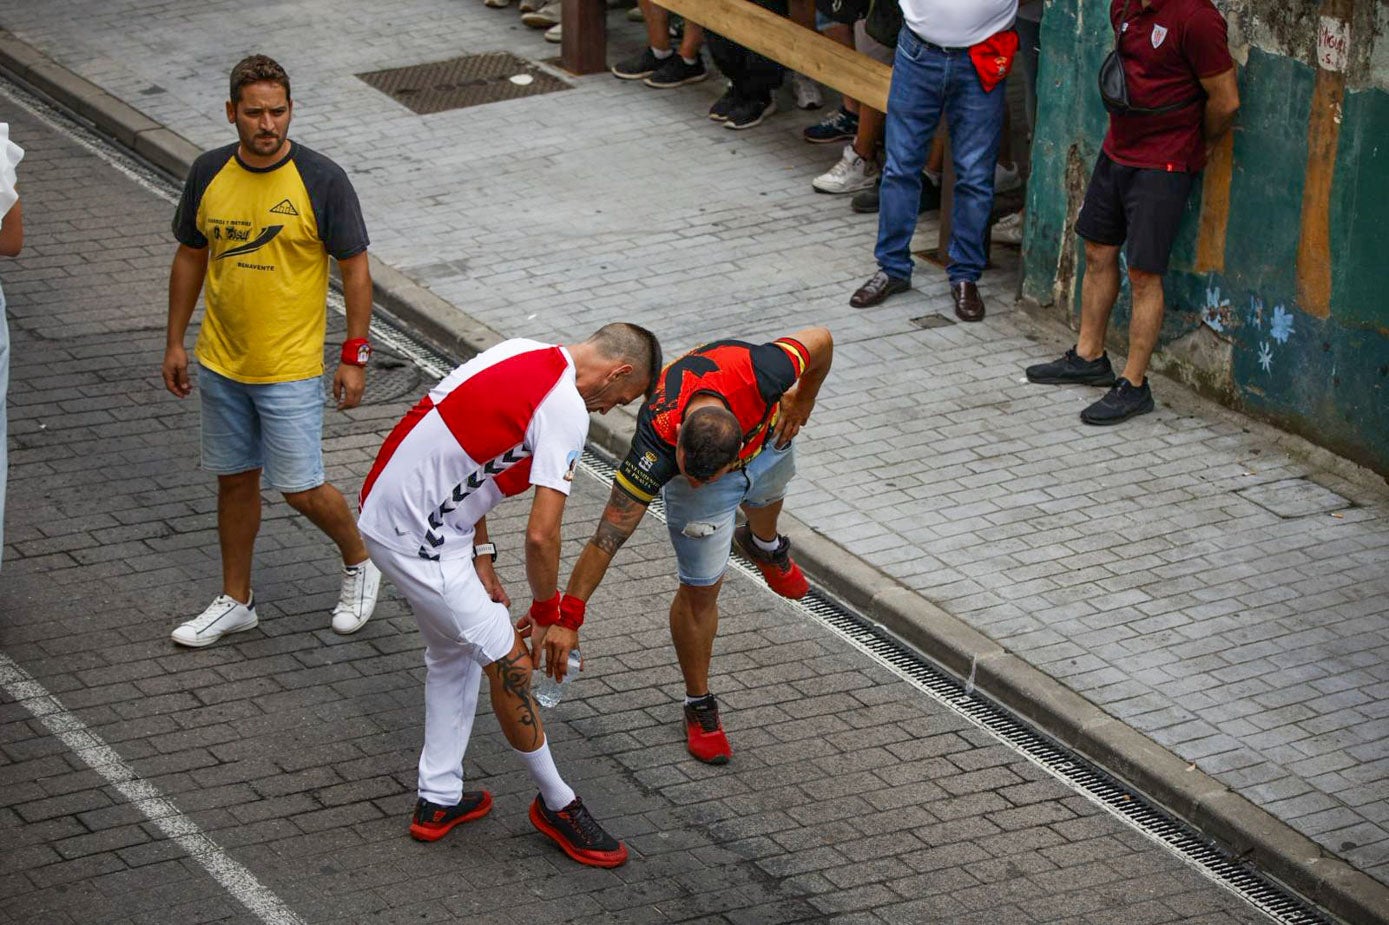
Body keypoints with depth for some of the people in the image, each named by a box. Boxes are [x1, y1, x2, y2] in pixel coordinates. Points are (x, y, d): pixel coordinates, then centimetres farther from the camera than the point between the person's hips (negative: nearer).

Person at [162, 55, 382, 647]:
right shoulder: (209, 174, -1)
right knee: (235, 481, 14)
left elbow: (356, 270, -6)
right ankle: (235, 600, 28)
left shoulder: (322, 180, -13)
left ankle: (360, 563, 25)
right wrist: (175, 342, 13)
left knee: (301, 489, -2)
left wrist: (355, 355, -8)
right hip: (221, 364, 4)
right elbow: (190, 257, 12)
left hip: (291, 369, -4)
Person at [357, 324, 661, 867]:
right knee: (510, 664, -1)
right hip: (420, 540, -10)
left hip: (385, 511, 10)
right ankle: (557, 805, 13)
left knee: (453, 654, 23)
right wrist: (547, 610, -2)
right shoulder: (567, 410, -18)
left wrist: (480, 558, 15)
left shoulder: (521, 354, 9)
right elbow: (541, 536, -20)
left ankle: (438, 800, 29)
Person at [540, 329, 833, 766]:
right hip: (690, 448, -3)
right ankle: (699, 706, 21)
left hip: (767, 431, 3)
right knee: (701, 590, 0)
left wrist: (802, 403, -9)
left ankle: (763, 545, 72)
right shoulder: (656, 445, -46)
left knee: (766, 500, 35)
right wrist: (566, 617, -43)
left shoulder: (759, 374, -47)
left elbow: (821, 339, -26)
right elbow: (607, 538, -41)